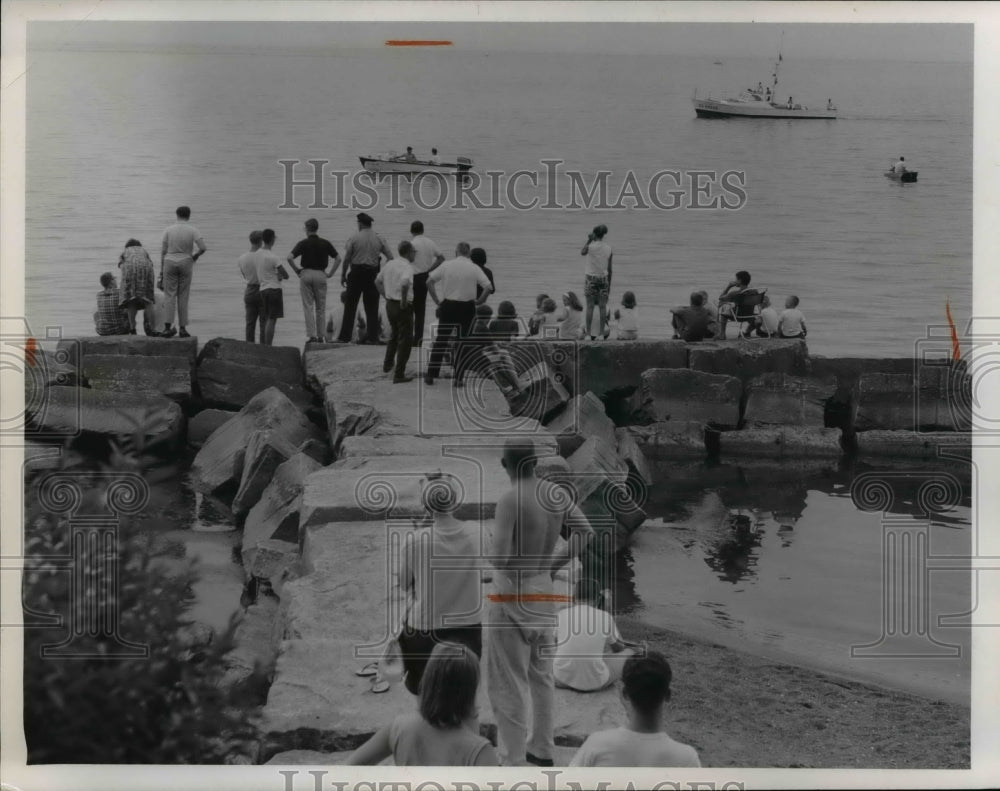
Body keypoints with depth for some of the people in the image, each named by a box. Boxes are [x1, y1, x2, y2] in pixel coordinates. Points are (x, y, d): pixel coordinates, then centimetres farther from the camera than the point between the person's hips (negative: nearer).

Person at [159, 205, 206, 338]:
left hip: (170, 264, 0)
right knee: (183, 297, 8)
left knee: (170, 296, 2)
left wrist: (161, 270, 6)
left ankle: (168, 327, -13)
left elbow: (163, 251, 0)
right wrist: (196, 256, 7)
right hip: (185, 265, 0)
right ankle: (182, 328, 6)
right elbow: (203, 247, -15)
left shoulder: (168, 230, -2)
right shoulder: (193, 230, -6)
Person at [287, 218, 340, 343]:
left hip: (306, 275, -2)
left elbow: (290, 257, -12)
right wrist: (331, 273, 8)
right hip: (320, 275, 2)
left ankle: (312, 335, -7)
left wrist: (297, 271, 0)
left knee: (308, 307, 1)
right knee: (320, 308, 9)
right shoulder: (325, 243, 4)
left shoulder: (303, 243, -3)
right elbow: (338, 258, 3)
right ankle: (320, 336, 10)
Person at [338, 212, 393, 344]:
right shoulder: (379, 239, 3)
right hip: (373, 273, 2)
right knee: (372, 307, 8)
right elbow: (390, 258, 2)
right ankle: (373, 337, 6)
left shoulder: (354, 238, -5)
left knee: (350, 306, 3)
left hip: (356, 273, -2)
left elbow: (346, 259, -4)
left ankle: (345, 336, 1)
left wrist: (343, 275, 6)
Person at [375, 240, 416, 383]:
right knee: (405, 339, 2)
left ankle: (388, 364, 40)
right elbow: (404, 284, -37)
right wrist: (404, 300, -24)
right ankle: (399, 375, 2)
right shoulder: (407, 267, -18)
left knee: (394, 334, 30)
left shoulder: (389, 264, 7)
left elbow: (377, 281, 18)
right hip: (403, 307, -8)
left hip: (389, 304, 8)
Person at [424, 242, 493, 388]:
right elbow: (488, 287, -11)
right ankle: (458, 378, 7)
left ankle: (430, 375, 13)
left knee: (440, 340, 12)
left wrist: (436, 300, 3)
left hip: (448, 306, 1)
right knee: (462, 342, 8)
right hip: (467, 307, -1)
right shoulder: (474, 268, -4)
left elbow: (429, 281, -5)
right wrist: (479, 301, 2)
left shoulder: (447, 265, -2)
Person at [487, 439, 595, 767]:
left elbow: (499, 558, -24)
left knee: (508, 684, -1)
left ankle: (512, 763, 1)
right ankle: (542, 749, 32)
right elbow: (585, 533, 4)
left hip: (511, 598, -7)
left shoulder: (510, 500, -21)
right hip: (543, 593, 7)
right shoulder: (554, 493, 0)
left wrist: (491, 552, -1)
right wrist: (554, 564, 11)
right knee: (541, 675, 20)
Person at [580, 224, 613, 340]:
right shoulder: (608, 248, 0)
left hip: (591, 278, -3)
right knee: (602, 307, 6)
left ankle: (588, 332, 0)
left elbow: (582, 253, 8)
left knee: (590, 306, 1)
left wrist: (589, 240, 14)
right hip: (603, 278, 3)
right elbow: (609, 269, 4)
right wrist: (609, 284, 11)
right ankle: (603, 331, 7)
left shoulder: (591, 246, -13)